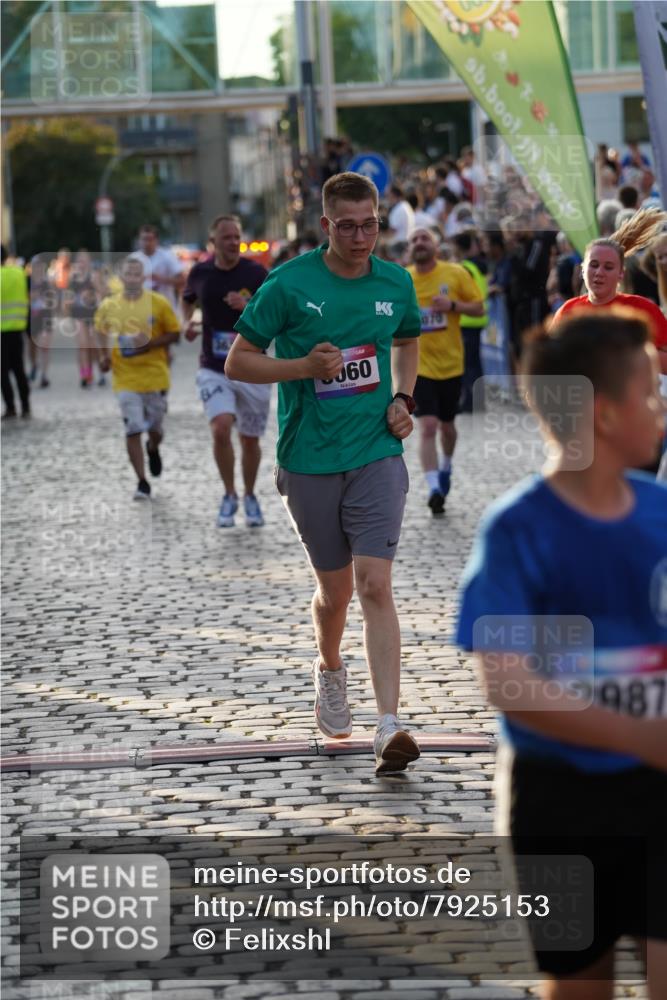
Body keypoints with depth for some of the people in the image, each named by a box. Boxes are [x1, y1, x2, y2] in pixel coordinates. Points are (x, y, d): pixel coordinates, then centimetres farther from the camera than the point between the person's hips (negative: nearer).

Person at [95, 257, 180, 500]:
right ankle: (142, 482, 2)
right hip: (125, 378, 0)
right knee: (133, 430, -6)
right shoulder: (107, 306, 2)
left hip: (155, 376, 0)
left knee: (155, 428, 10)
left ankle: (153, 450, 47)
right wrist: (104, 356, 3)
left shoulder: (158, 303, -5)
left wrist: (149, 343, -16)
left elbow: (174, 334, -1)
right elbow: (102, 333, 20)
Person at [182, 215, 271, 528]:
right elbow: (188, 299, 22)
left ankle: (250, 498, 32)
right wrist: (187, 323, 3)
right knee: (220, 429, -19)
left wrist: (248, 306, -25)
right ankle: (229, 496, 1)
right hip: (214, 369, 0)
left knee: (250, 439, 9)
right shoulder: (200, 273, 0)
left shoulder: (256, 273, -7)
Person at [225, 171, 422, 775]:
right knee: (336, 589, 10)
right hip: (309, 463, -1)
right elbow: (237, 363, -3)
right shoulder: (288, 285, -7)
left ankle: (390, 726, -18)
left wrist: (403, 398, 7)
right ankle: (330, 670, 44)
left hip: (377, 455, 1)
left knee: (375, 584, -13)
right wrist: (305, 366, -18)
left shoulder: (396, 283, 3)